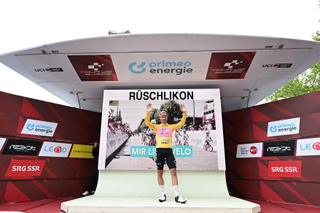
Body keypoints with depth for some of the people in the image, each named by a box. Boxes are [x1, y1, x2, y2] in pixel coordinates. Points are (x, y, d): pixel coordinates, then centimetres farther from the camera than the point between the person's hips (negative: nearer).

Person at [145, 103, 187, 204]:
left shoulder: (171, 127, 11)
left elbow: (181, 123, 2)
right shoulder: (156, 127, 8)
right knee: (159, 173, 5)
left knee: (173, 172, -5)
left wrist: (184, 113, -11)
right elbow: (147, 123, -8)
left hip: (169, 150, 1)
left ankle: (177, 196, 1)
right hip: (159, 150, 0)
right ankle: (163, 194, 18)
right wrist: (148, 112, -22)